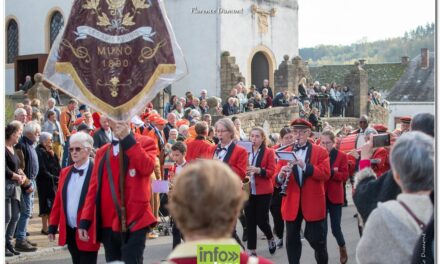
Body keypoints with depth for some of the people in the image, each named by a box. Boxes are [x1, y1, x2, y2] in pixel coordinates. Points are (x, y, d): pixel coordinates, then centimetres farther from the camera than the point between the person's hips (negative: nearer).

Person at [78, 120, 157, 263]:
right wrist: (85, 221, 4)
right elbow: (94, 188, 12)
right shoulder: (102, 152, 15)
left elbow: (147, 167, -18)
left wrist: (128, 139, -14)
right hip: (108, 224, 5)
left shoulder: (145, 143, 3)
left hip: (134, 222, -5)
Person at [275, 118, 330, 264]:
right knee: (291, 240, 9)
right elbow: (277, 178, 3)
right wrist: (281, 176, -22)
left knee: (317, 239, 4)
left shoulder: (320, 152, 1)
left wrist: (305, 166, -24)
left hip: (313, 203, -3)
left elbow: (325, 174, -13)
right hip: (291, 202, 3)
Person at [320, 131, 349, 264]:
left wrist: (330, 172, -22)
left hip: (335, 196, -1)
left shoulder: (341, 156, -1)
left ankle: (342, 247, 34)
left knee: (335, 228, 4)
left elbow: (344, 176, -9)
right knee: (322, 228, 1)